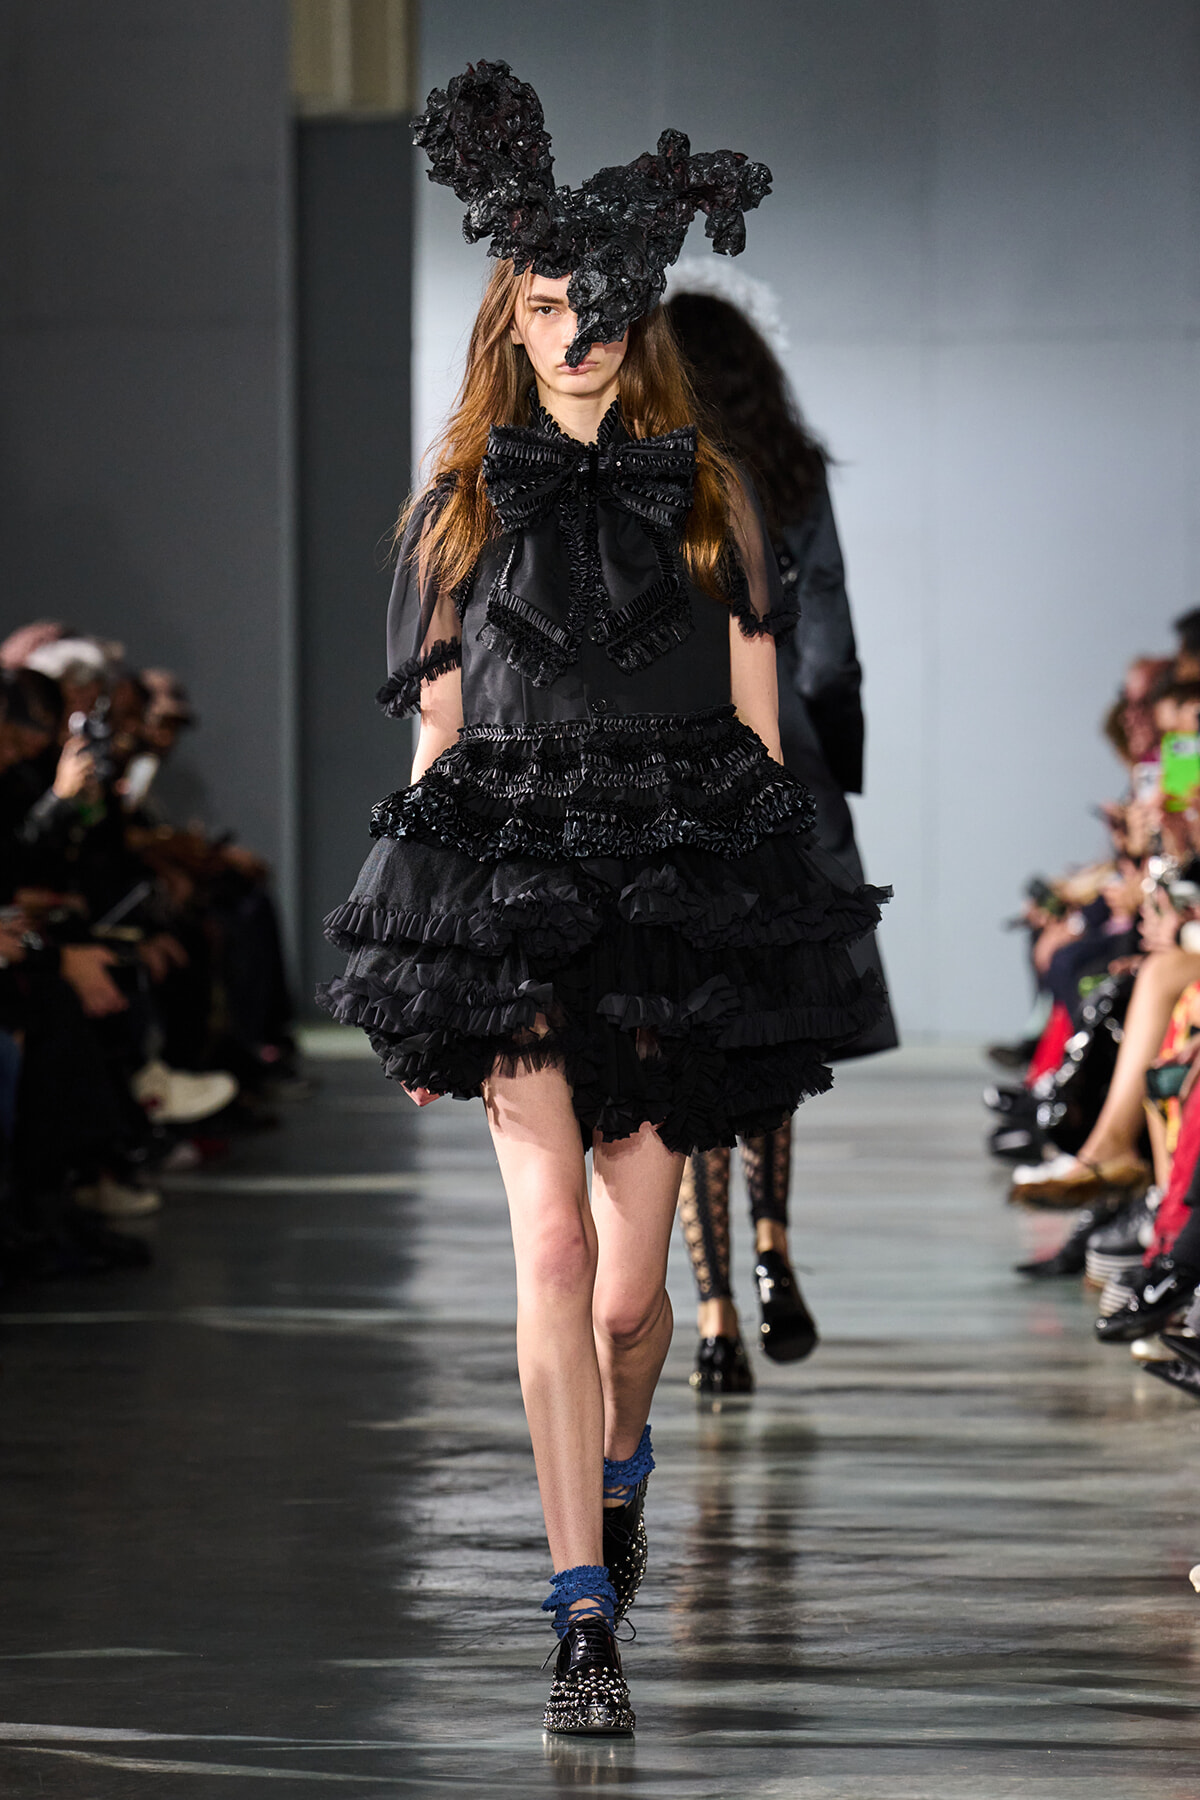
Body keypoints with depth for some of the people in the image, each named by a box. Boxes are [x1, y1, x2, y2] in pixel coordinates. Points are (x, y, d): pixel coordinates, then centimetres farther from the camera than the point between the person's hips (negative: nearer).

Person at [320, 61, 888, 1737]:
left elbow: (758, 731, 8)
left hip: (678, 900, 1)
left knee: (629, 1286, 2)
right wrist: (423, 967, 7)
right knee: (553, 1247, -13)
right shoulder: (463, 504, 8)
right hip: (511, 897, 0)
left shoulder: (710, 493, 7)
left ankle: (623, 1458, 38)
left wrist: (760, 926, 2)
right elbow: (437, 732, 10)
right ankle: (586, 1616, -11)